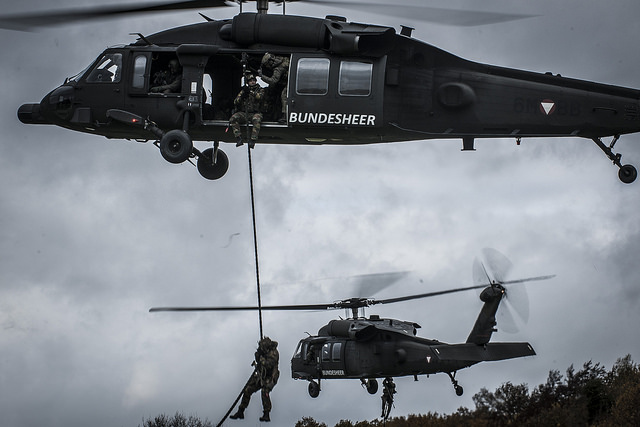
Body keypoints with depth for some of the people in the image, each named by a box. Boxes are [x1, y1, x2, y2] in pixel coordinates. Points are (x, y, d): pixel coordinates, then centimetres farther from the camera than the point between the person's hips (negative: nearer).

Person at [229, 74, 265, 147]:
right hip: (244, 113, 3)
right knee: (233, 119, -25)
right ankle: (239, 139, -28)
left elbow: (259, 97, -14)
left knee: (256, 120, -38)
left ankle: (253, 140, -40)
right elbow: (235, 102, 8)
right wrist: (242, 94, -7)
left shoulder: (260, 90, 10)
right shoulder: (243, 90, 15)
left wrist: (251, 91, -22)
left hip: (255, 113, -3)